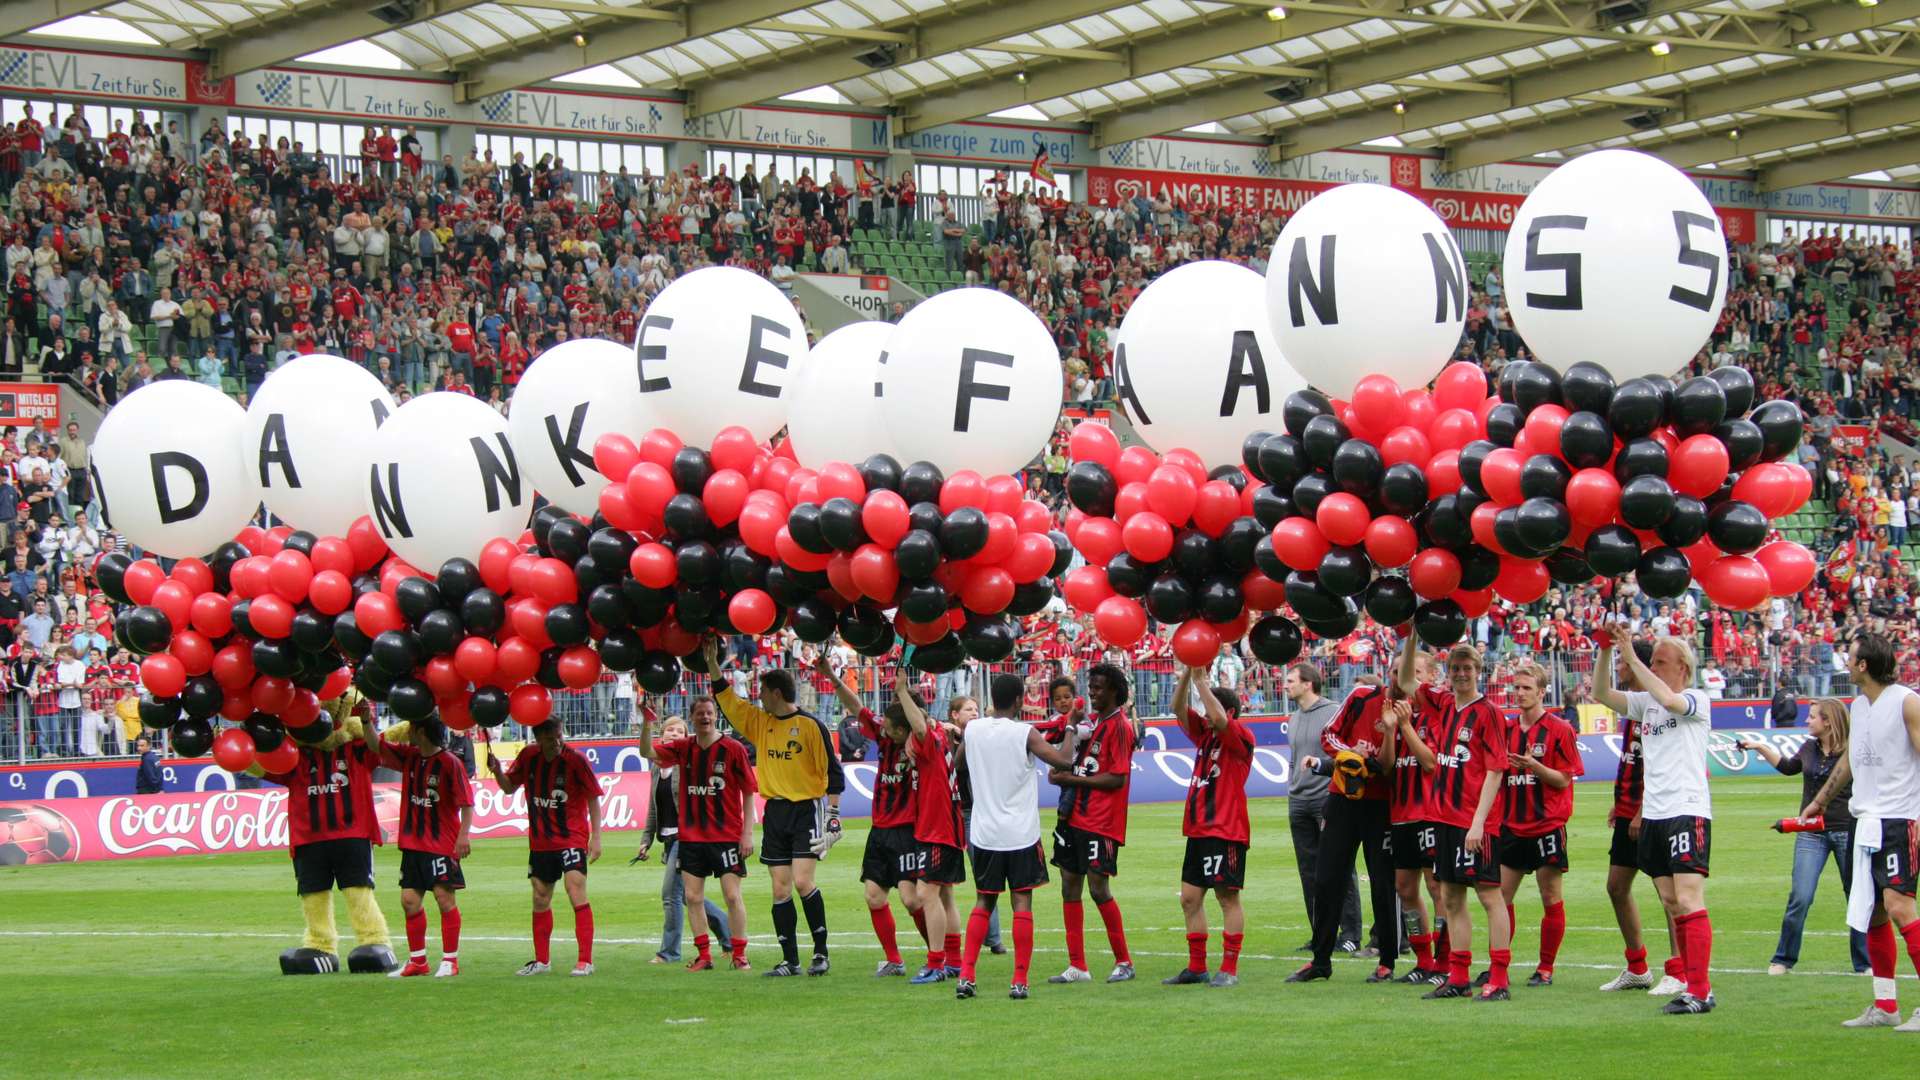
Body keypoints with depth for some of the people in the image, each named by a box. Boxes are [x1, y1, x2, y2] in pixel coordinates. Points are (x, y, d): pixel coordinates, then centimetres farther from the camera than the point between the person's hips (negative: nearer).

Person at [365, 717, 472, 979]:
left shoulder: (449, 763, -13)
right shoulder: (408, 756, 7)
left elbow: (466, 802, -14)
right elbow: (376, 746, 16)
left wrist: (464, 834, -21)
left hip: (442, 843, -7)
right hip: (413, 842, 7)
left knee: (445, 897, -6)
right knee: (409, 900, 6)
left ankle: (450, 959, 2)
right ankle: (417, 960, 15)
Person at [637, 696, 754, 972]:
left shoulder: (733, 749, -5)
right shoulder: (683, 748, 7)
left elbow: (749, 793, -3)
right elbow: (648, 752, 0)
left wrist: (748, 833, -8)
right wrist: (647, 723, -17)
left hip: (726, 836, -4)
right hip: (690, 836, 4)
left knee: (732, 895, -5)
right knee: (693, 897, 4)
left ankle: (739, 955, 2)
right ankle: (704, 955, 11)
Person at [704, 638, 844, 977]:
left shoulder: (810, 725, -7)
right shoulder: (760, 722, 10)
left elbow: (833, 771, -5)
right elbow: (726, 699, 16)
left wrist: (833, 813, -10)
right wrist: (712, 661, 10)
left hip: (807, 809, -6)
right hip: (775, 811, 6)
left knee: (802, 882, -15)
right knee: (780, 889, 2)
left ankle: (821, 952, -3)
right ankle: (790, 960, 5)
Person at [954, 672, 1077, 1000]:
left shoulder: (972, 729, 1)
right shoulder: (1025, 733, -11)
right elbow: (1064, 760, -11)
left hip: (985, 834, 4)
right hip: (1020, 834, -4)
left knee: (983, 902, 14)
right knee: (1022, 903, 2)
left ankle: (966, 975, 4)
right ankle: (1020, 980, -1)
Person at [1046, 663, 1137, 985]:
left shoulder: (1120, 726, -11)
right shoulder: (1092, 721, 16)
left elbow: (1117, 779, -16)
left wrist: (1072, 778, -13)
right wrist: (1060, 772, 3)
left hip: (1101, 823, -9)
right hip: (1075, 818, 9)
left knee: (1099, 889, -8)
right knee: (1069, 888, 6)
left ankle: (1124, 962, 5)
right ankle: (1077, 967, 11)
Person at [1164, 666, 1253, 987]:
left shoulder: (1241, 737, -6)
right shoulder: (1204, 734, 15)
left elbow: (1219, 718, -24)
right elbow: (1179, 709, 6)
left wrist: (1201, 679, -19)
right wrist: (1187, 674, -7)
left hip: (1226, 831, -8)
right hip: (1198, 829, 8)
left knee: (1227, 896, -6)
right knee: (1190, 898, 8)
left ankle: (1229, 969, -4)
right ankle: (1196, 968, 15)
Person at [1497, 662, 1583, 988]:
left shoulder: (1559, 730, -5)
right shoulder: (1508, 730, 11)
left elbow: (1564, 779, -9)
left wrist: (1533, 765, -22)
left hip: (1548, 825, -5)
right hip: (1512, 825, 5)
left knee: (1551, 898, 1)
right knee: (1501, 895, 2)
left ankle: (1545, 969, 7)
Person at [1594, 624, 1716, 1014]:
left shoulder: (1697, 700, -5)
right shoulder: (1645, 703, 14)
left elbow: (1668, 699, -24)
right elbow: (1602, 694, 6)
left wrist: (1631, 656, -20)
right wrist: (1605, 651, -7)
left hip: (1687, 811, -8)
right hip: (1653, 814, 8)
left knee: (1689, 901, -14)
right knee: (1671, 904, 7)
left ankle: (1699, 990, -16)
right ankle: (1695, 986, 12)